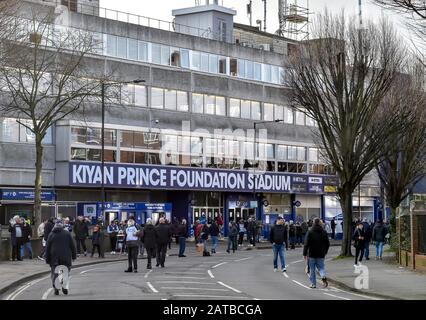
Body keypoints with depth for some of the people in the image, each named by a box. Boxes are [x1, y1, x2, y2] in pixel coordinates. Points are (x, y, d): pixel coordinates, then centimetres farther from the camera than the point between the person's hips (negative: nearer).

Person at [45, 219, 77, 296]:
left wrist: (47, 259, 9)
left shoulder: (51, 234, 4)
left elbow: (47, 247, 5)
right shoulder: (67, 234, 3)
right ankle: (65, 287, -3)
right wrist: (74, 255, 12)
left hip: (54, 257, 0)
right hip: (66, 257, 0)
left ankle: (56, 288, -5)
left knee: (55, 273, 5)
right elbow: (72, 245, 4)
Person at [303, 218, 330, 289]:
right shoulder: (324, 232, 4)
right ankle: (323, 276, -18)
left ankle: (313, 283, 7)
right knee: (321, 267, 11)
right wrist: (325, 252, 22)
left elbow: (306, 244, -11)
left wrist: (305, 254, -6)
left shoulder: (310, 232, -8)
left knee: (312, 269, 7)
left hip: (312, 254, -3)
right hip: (321, 254, 3)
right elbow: (327, 244, 9)